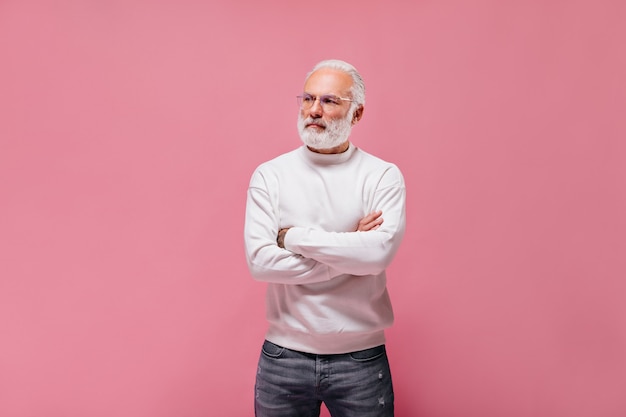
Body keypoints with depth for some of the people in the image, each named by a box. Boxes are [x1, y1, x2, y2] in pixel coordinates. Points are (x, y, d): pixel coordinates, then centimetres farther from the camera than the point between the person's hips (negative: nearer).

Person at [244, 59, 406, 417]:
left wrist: (293, 236, -14)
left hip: (361, 358, 0)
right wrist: (349, 251, -13)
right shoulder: (270, 175, -1)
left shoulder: (383, 176, -4)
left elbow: (380, 252, -19)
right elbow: (260, 261, -12)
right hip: (284, 356, 1)